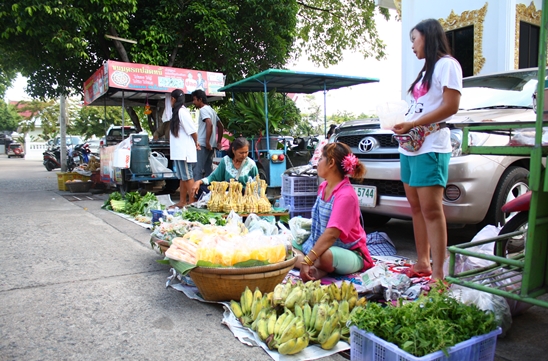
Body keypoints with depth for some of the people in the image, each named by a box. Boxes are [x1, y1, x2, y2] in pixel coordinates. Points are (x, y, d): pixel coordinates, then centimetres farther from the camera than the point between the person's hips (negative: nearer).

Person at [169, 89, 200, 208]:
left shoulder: (182, 112, -14)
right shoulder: (178, 112, 14)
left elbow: (192, 131, -16)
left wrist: (196, 144, -1)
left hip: (184, 151, -10)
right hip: (179, 151, 10)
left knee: (187, 177, -5)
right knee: (182, 177, 14)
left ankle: (192, 201, 1)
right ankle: (182, 202, 21)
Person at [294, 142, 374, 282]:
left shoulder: (346, 195, -22)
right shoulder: (323, 187, 5)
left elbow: (331, 234, -31)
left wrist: (307, 262, -37)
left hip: (348, 253, -9)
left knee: (326, 255, -42)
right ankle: (316, 269, -19)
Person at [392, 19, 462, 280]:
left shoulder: (446, 64, -2)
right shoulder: (426, 70, 25)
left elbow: (450, 106, -13)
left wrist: (412, 124, -17)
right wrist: (404, 127, 6)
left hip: (430, 147, -9)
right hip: (410, 147, 9)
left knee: (431, 210, -12)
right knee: (416, 207, 8)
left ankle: (438, 274, -8)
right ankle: (422, 263, 15)